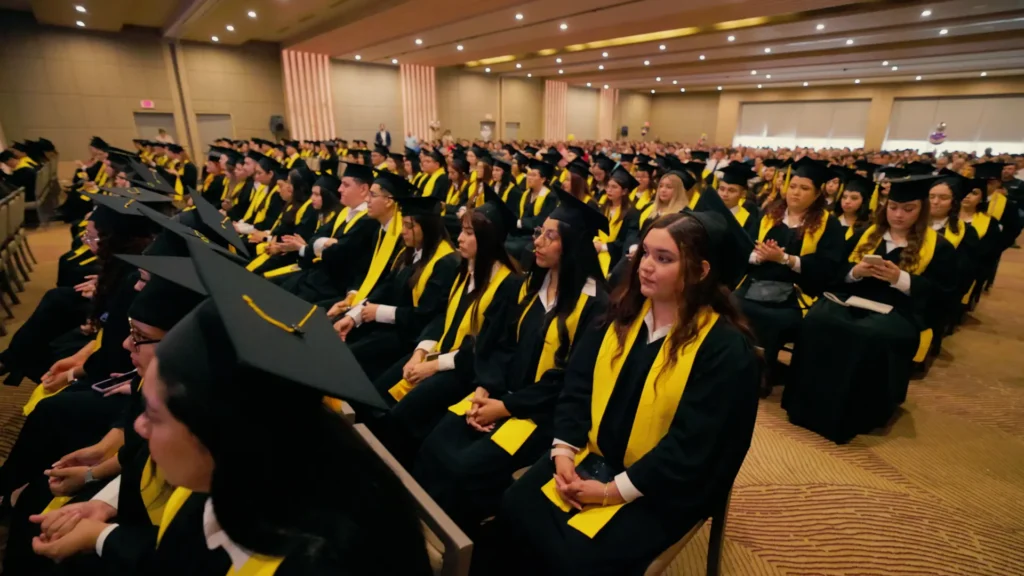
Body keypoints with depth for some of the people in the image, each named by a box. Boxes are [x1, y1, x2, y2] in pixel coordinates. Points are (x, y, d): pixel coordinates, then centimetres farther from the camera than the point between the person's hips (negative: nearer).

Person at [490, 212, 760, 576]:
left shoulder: (727, 348, -16)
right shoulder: (623, 311, 0)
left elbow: (692, 445, -18)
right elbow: (577, 384, 0)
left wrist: (613, 490, -18)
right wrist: (563, 450, -11)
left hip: (663, 487, -4)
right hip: (591, 455, 5)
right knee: (514, 511, -12)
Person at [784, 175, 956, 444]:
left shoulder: (939, 246, 8)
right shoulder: (869, 233, 17)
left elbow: (940, 292, -1)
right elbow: (839, 271, 14)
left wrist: (900, 278, -15)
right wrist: (856, 271, -9)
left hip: (899, 311, -3)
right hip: (854, 299, 3)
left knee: (870, 336, -38)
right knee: (817, 320, -31)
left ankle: (850, 416, -21)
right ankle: (809, 403, -22)